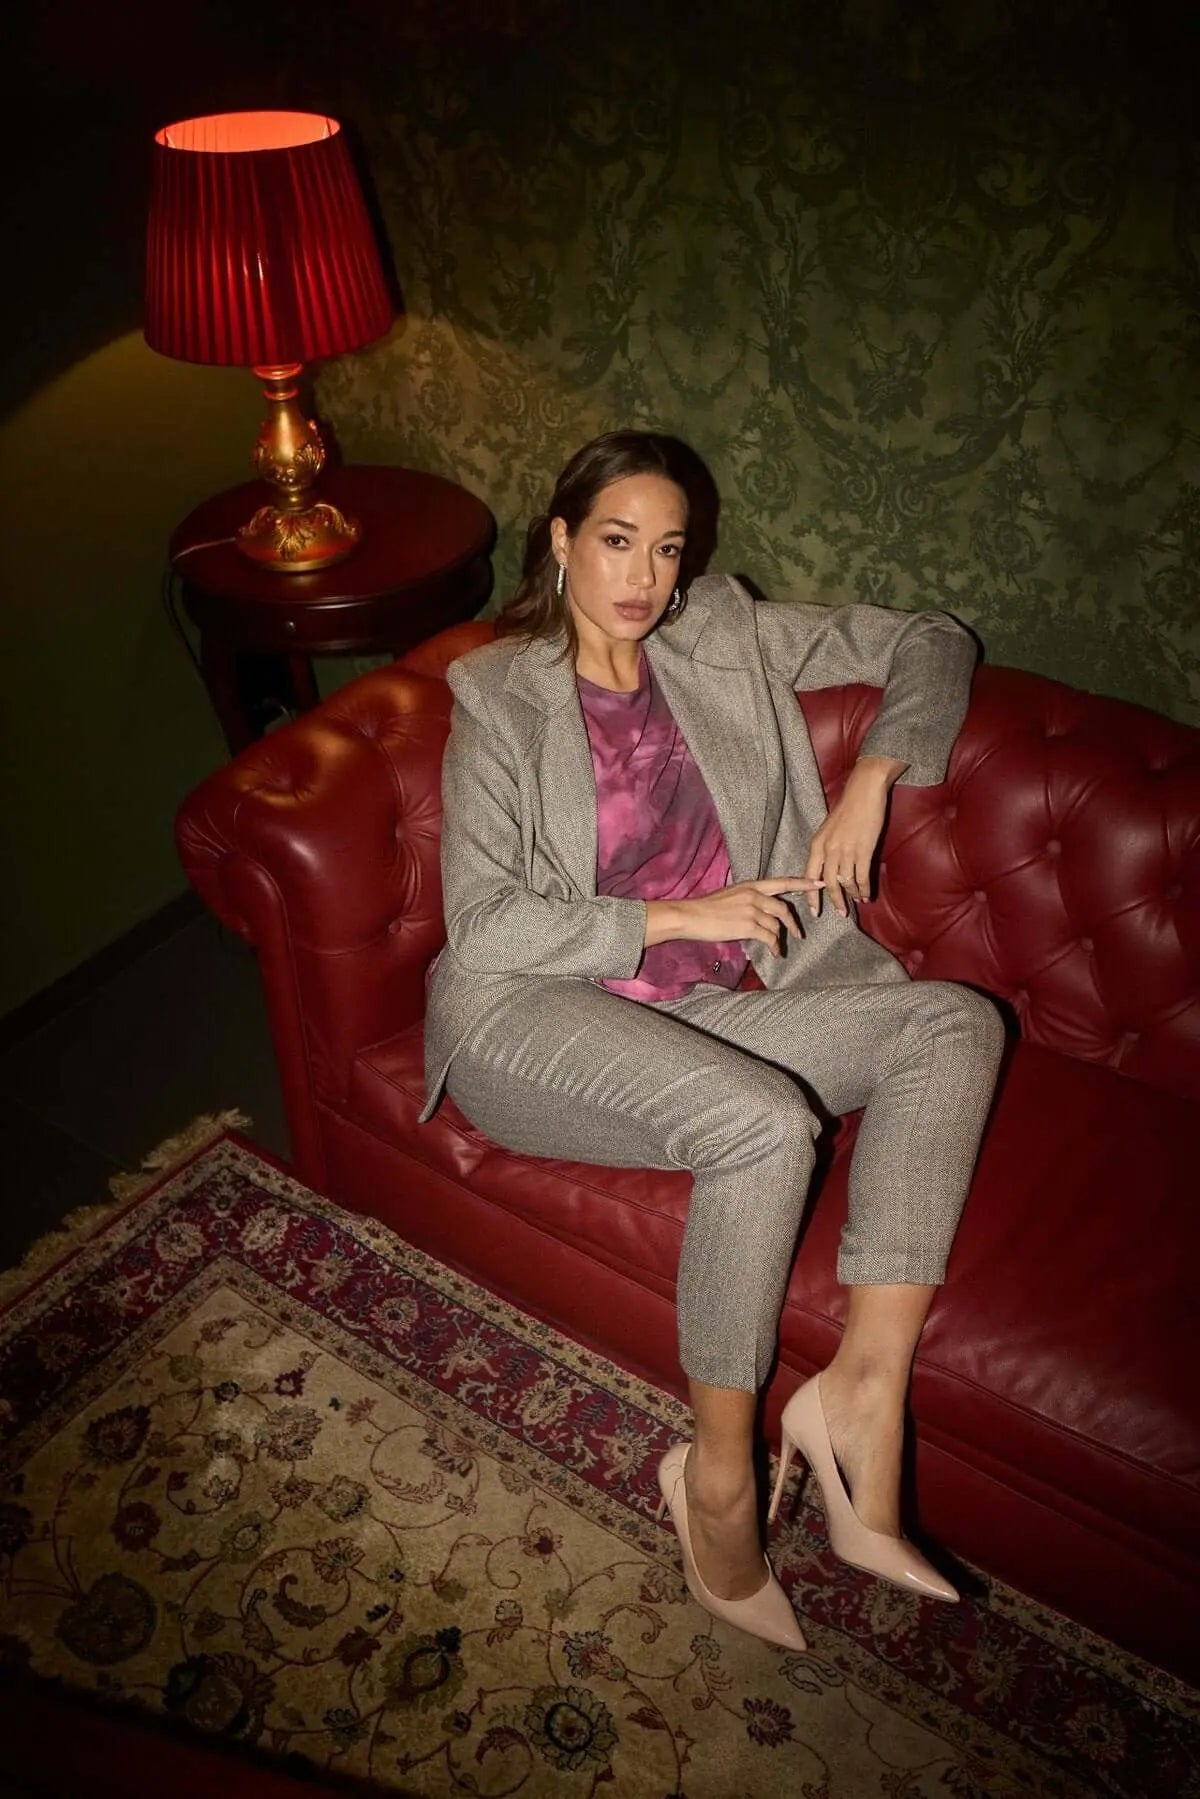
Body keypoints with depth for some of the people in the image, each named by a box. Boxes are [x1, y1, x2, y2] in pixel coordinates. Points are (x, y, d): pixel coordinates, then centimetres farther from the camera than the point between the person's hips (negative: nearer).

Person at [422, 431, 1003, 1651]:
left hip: (697, 1015, 5)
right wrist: (679, 917, -13)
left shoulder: (727, 638, 11)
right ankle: (717, 1471, -11)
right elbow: (482, 925, -9)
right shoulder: (498, 694, 1)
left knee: (955, 1023, -17)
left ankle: (865, 1383, -23)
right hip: (536, 1018, -4)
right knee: (768, 1124, -32)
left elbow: (931, 642, 17)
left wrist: (872, 782, 1)